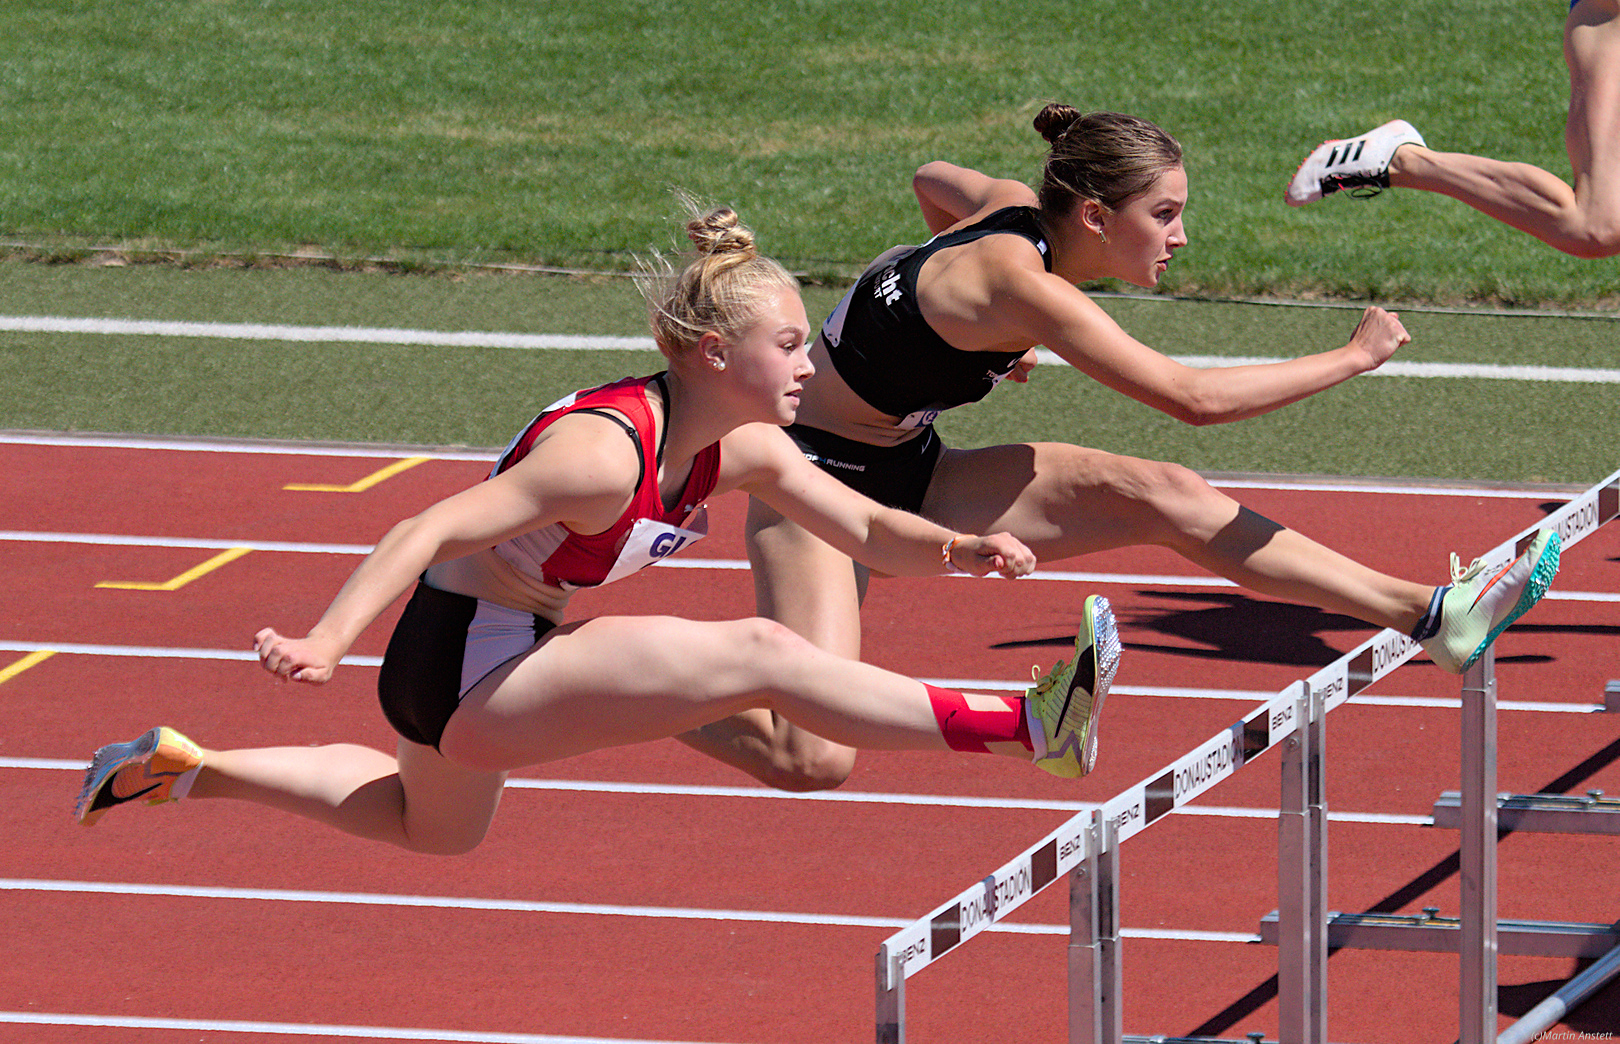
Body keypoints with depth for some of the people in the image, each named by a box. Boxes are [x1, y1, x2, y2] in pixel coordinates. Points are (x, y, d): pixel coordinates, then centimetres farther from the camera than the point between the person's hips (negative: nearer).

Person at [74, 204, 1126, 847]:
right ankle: (1026, 727, -27)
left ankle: (183, 767, 37)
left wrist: (962, 549, -20)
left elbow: (870, 531, 1)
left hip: (494, 673, 10)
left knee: (431, 827, 37)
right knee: (760, 655, -22)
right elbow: (434, 531, -31)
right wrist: (326, 641, -42)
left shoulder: (743, 452, -2)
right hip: (464, 662, -10)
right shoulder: (604, 451, -28)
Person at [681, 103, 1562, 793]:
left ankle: (1431, 616, -10)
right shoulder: (1024, 284, -30)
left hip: (909, 469, 9)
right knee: (816, 761, -24)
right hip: (818, 474, -9)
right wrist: (1352, 358, -23)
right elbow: (1193, 398, -32)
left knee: (1166, 500, -6)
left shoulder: (1016, 209, -4)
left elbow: (932, 181, 21)